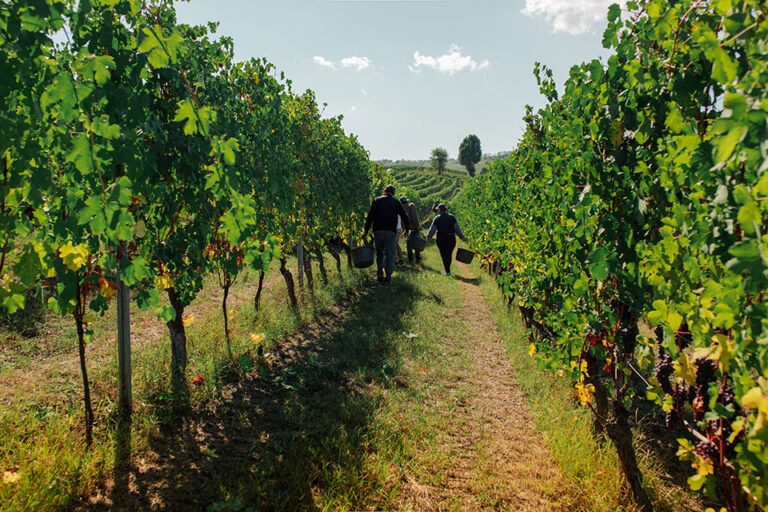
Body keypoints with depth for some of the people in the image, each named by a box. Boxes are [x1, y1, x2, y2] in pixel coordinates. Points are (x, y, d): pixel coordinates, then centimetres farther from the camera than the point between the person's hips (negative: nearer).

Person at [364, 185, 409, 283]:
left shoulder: (377, 200, 7)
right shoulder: (396, 202, 8)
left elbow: (370, 217, 1)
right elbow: (404, 217, 7)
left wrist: (366, 231, 0)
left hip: (378, 231, 1)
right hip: (391, 231, -1)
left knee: (379, 253, 13)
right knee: (390, 253, 4)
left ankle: (379, 274, 2)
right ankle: (388, 275, -2)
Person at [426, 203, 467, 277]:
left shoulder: (437, 218, -6)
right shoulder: (452, 217, -2)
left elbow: (432, 229, -9)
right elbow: (457, 228, -6)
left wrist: (428, 237, -2)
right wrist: (462, 237, -1)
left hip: (441, 240, -2)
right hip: (451, 239, 2)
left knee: (444, 255, 8)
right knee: (449, 254, 19)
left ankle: (447, 272, 6)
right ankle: (447, 269, 33)